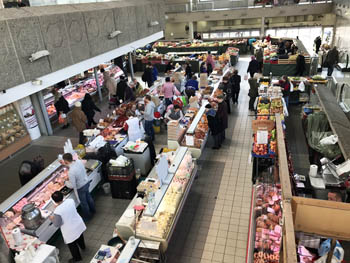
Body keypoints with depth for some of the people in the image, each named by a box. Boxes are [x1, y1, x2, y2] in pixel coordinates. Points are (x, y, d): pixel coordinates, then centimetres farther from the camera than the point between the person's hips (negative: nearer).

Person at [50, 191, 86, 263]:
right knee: (80, 237, 35)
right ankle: (83, 247, 65)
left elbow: (57, 225, -18)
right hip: (79, 225, 6)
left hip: (70, 232, -6)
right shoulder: (70, 200, -18)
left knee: (72, 245, 22)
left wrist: (52, 218, -1)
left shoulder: (57, 212, -34)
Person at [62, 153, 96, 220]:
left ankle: (87, 216, 42)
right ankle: (93, 210, 54)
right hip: (86, 182, 7)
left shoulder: (71, 172, -36)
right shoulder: (79, 161, -16)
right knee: (88, 196, 31)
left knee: (83, 202, 19)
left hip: (81, 188, -7)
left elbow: (73, 185, -27)